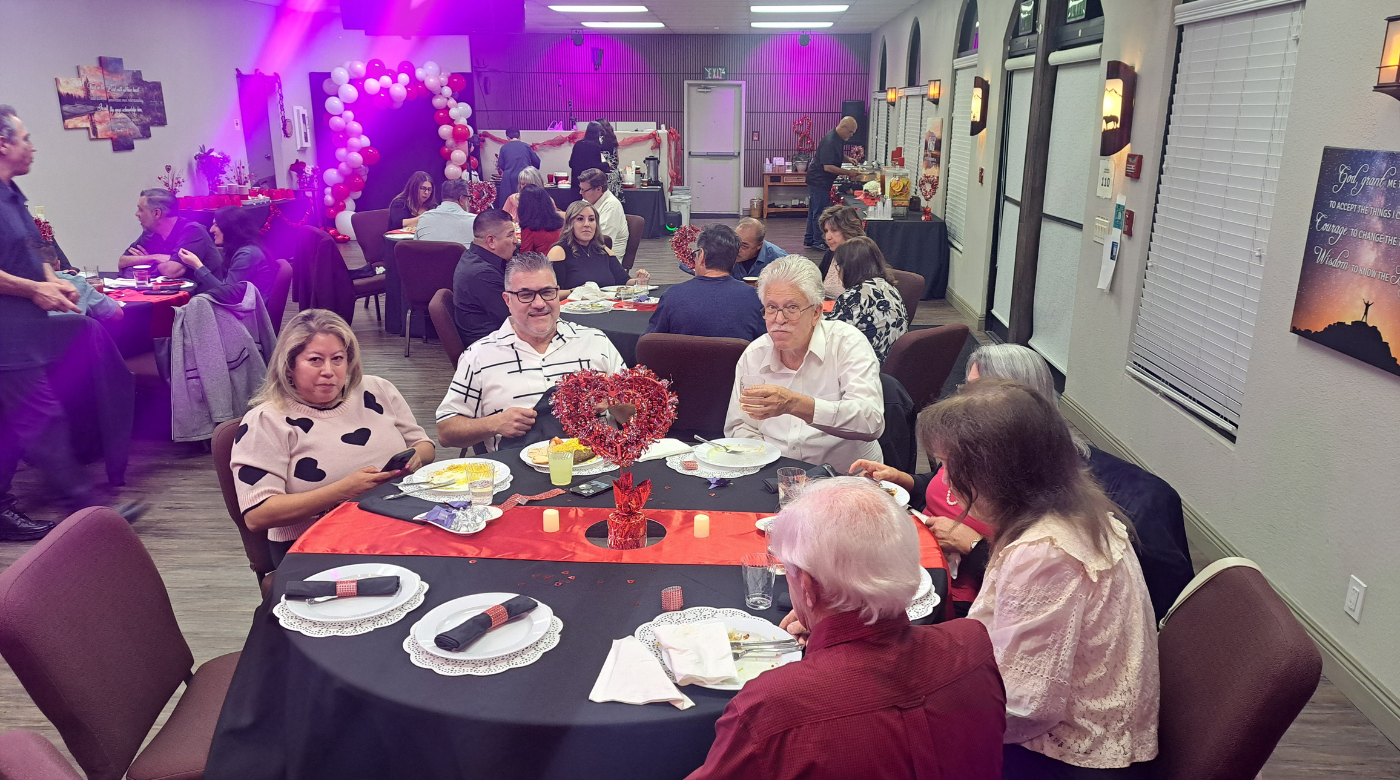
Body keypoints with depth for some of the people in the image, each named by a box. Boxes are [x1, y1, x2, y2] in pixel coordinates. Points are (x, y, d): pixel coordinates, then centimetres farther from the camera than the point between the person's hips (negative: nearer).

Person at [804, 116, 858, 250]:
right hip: (819, 180, -10)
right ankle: (818, 242, 3)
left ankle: (809, 239, 25)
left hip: (821, 181, 10)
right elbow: (828, 167, -28)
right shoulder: (829, 141, -24)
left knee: (814, 210, 16)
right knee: (819, 212, -4)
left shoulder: (838, 138, 7)